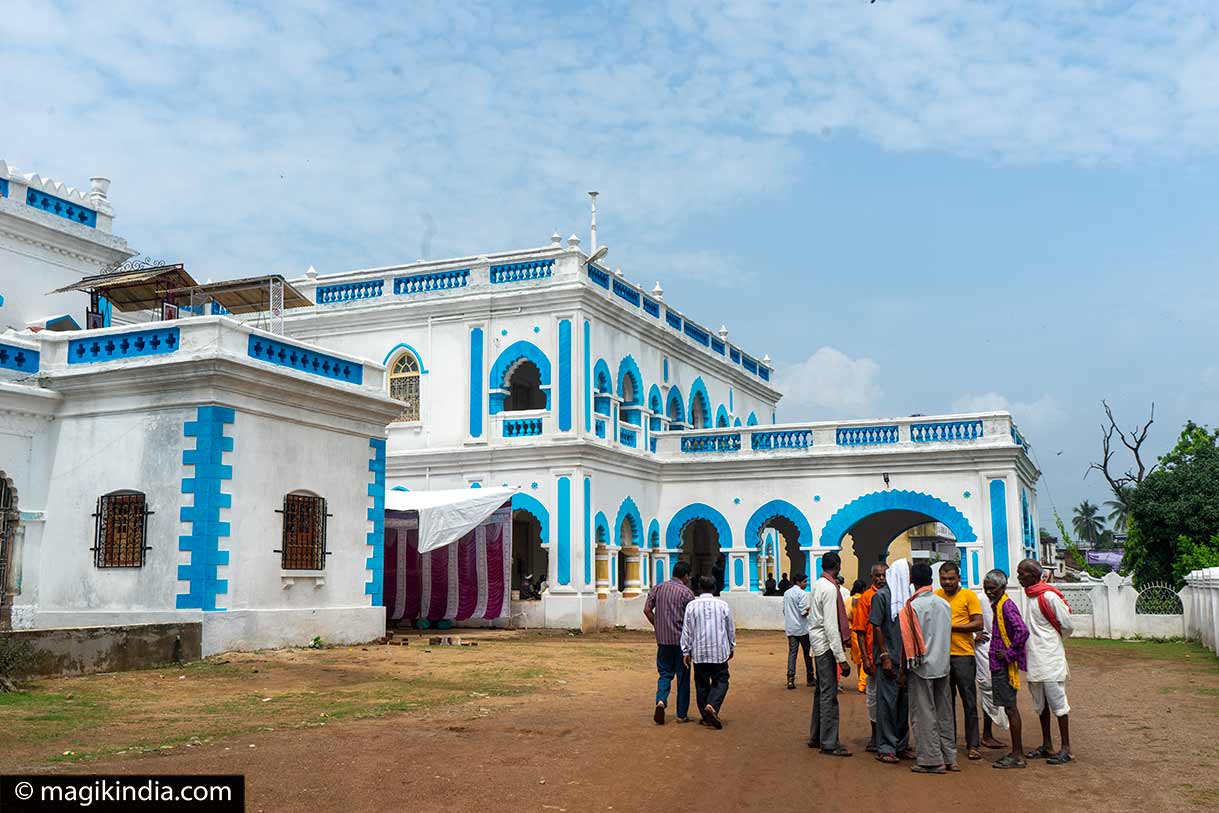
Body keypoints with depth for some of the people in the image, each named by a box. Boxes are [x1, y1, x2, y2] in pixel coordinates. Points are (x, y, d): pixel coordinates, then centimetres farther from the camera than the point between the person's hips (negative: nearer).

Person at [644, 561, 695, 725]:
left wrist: (657, 626, 12)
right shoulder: (686, 592, -8)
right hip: (681, 640, -4)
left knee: (665, 673, 12)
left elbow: (647, 610, 3)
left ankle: (661, 701, -13)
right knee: (683, 676, 7)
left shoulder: (657, 588, 6)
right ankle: (682, 714, 11)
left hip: (663, 639, 4)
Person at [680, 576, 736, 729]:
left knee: (702, 684, 9)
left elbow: (686, 630, -1)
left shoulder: (691, 606, -2)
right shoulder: (723, 605, -1)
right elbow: (730, 629, 7)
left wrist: (686, 652, 7)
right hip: (719, 651, -1)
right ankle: (712, 706, -17)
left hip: (699, 653, 1)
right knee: (720, 681, 6)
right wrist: (731, 647, 21)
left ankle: (706, 717, 12)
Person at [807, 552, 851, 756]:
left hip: (818, 642, 10)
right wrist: (841, 658, -21)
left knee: (822, 691, 16)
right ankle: (829, 743, -2)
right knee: (829, 693, -6)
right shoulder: (830, 588, -17)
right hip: (826, 643, -10)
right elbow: (831, 625, -21)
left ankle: (816, 736, 24)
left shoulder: (820, 585, 11)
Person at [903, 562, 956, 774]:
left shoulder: (912, 606, -12)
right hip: (943, 664, 6)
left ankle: (932, 760, 2)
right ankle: (950, 758, 17)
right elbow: (948, 635, 10)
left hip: (921, 667, -6)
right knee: (944, 713, 12)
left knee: (924, 714, 1)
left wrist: (903, 670, -3)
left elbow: (908, 641, -10)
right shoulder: (945, 604, 4)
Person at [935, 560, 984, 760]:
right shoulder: (935, 596, 8)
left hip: (963, 655, -4)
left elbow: (978, 624, -8)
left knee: (969, 701, 0)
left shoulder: (968, 596, -2)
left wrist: (952, 626, -14)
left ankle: (973, 744, 6)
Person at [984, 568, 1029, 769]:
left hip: (1005, 666, -10)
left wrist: (1009, 653, -20)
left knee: (1010, 708, -5)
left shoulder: (1007, 605, -16)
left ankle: (1018, 756, 1)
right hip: (999, 665, 10)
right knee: (1009, 708, 13)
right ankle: (1016, 752, 20)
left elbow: (1022, 631, -27)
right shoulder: (998, 605, 14)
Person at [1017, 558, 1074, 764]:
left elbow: (1067, 626, -11)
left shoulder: (1049, 596, -16)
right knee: (1041, 705, 14)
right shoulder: (1031, 596, 11)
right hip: (1035, 660, 9)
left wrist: (1053, 641, 3)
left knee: (1058, 704, -2)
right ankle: (1047, 746, 23)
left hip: (1050, 661, -9)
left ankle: (1066, 748, 5)